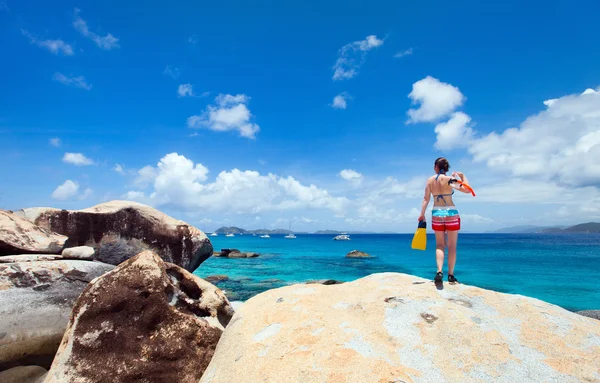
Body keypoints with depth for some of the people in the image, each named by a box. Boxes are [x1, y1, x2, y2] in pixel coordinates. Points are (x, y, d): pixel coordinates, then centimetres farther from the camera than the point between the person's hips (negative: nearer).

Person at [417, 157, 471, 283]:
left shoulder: (430, 180, 1)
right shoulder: (449, 179, -8)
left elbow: (426, 199, 0)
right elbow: (467, 190, -9)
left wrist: (422, 215, 5)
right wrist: (462, 176, 3)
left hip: (436, 213, 2)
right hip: (451, 213, -2)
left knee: (439, 245, 9)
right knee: (452, 246, 7)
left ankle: (439, 271, -9)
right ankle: (451, 275, 9)